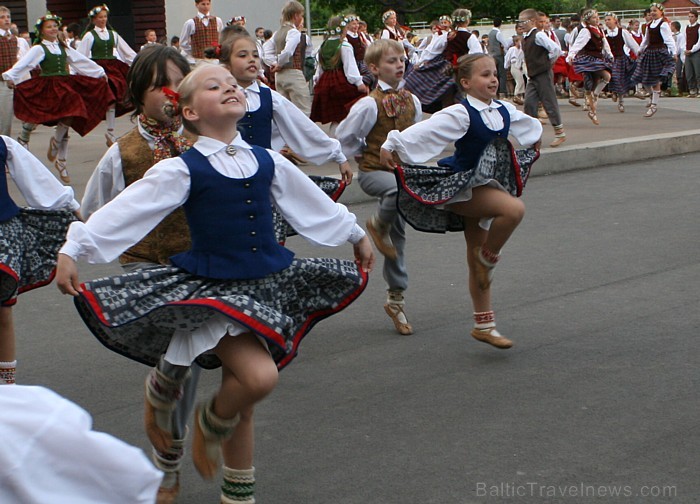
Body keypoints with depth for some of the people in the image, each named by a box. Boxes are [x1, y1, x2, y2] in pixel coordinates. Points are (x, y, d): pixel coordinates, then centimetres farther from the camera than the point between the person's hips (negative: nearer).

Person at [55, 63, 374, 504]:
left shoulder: (267, 162, 8)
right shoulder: (183, 170, -7)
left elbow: (315, 204, 22)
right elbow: (123, 213, -11)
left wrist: (357, 235, 33)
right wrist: (72, 250, -20)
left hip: (269, 283, 5)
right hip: (212, 288, -5)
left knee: (242, 393, 11)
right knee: (258, 377, -24)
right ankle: (210, 423, 8)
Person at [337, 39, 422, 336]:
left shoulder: (412, 101, 4)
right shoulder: (369, 105, -15)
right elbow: (343, 138, -8)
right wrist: (365, 155, 1)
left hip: (401, 171, 6)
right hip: (373, 171, -5)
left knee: (398, 238, 7)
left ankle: (396, 298, 18)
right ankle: (378, 226, -10)